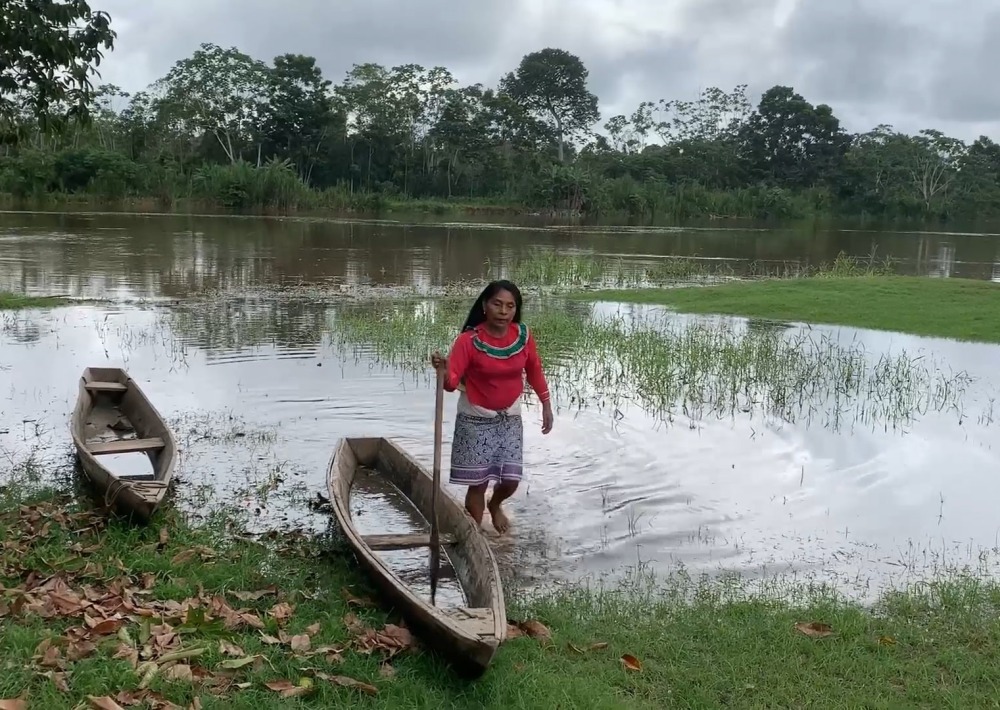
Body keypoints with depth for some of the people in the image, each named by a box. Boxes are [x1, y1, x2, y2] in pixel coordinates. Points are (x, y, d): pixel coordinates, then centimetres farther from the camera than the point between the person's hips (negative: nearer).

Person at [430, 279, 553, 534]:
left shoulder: (523, 336, -8)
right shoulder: (468, 340, -20)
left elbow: (534, 370, 8)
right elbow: (452, 382, -27)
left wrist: (546, 405, 10)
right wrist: (444, 371, -49)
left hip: (510, 418, 4)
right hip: (476, 420, -3)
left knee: (510, 480, 4)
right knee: (478, 482, -1)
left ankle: (495, 506, 41)